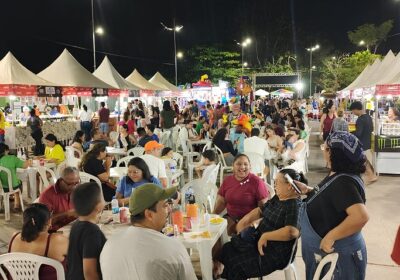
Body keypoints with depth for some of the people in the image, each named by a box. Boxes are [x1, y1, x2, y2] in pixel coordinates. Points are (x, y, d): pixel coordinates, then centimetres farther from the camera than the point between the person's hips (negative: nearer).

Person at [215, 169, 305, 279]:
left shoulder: (294, 206, -22)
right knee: (227, 249, 0)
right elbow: (260, 210, 19)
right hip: (260, 241, 9)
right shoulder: (277, 198, 7)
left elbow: (292, 232, -36)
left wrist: (265, 236, -27)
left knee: (236, 264, -13)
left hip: (275, 254, -9)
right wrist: (245, 219, 2)